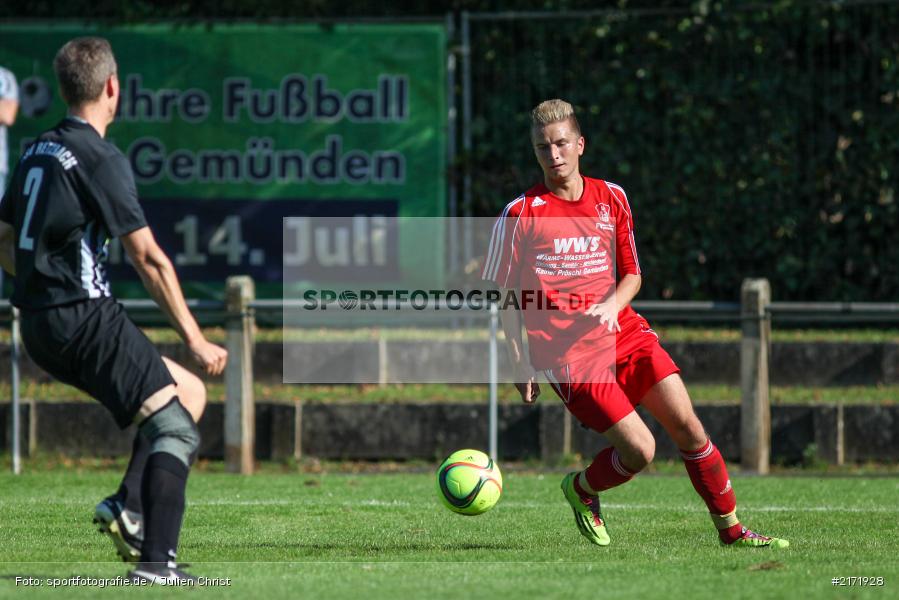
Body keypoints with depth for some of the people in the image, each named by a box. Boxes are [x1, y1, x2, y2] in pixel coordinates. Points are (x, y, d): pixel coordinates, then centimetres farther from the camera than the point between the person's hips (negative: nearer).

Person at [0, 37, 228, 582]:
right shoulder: (101, 159, -11)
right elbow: (148, 257, -13)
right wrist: (195, 340, -10)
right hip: (87, 318, -9)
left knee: (190, 391, 17)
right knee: (176, 427, -7)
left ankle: (128, 507, 3)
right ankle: (156, 559, -19)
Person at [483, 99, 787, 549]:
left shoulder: (611, 198, 8)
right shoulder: (520, 215, -4)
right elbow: (500, 294, 1)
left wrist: (612, 304, -7)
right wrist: (520, 361, -5)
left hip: (624, 332, 4)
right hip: (569, 354, -4)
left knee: (686, 423, -8)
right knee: (639, 450, -14)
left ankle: (730, 528, 6)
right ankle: (581, 490, 17)